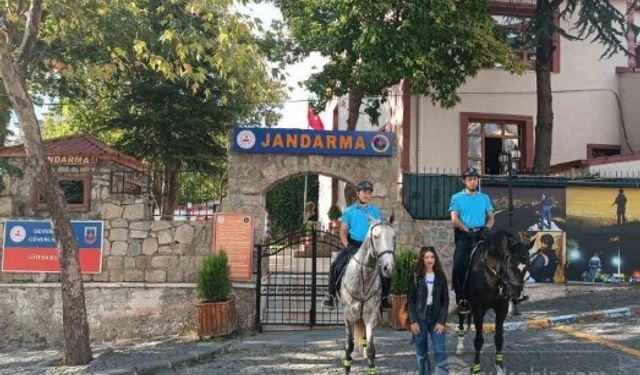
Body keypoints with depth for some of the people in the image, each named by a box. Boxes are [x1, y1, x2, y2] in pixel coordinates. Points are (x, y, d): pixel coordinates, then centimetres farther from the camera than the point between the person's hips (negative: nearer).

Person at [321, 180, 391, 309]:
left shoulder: (376, 211, 6)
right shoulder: (349, 211, 3)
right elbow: (343, 232, 4)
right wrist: (347, 247, -9)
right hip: (353, 245, -1)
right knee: (336, 266, -20)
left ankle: (384, 297, 1)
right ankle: (330, 294, -4)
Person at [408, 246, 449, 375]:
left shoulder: (441, 277, 2)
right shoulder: (415, 277, -2)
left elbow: (445, 301, 1)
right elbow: (410, 299, -2)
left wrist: (441, 321, -8)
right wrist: (413, 321, -9)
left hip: (436, 319, 0)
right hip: (420, 319, 0)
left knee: (440, 351, -7)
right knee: (421, 353, 8)